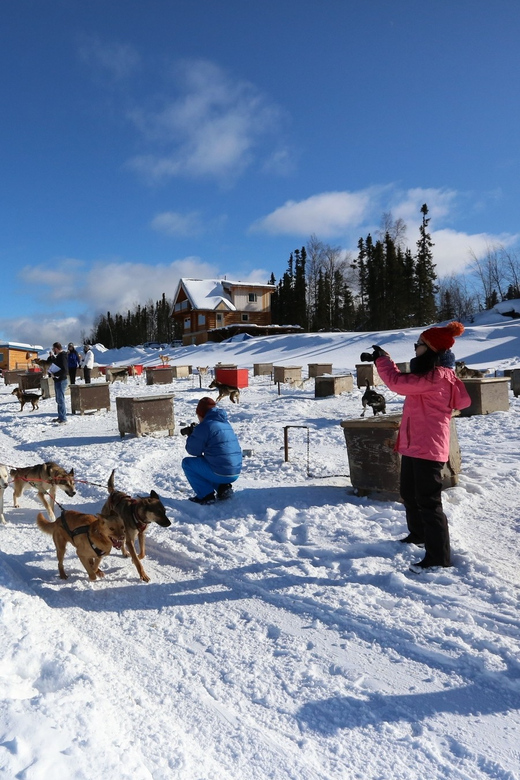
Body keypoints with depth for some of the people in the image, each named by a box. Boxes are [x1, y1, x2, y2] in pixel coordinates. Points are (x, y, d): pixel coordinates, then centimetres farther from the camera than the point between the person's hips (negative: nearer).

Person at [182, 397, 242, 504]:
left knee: (187, 463, 9)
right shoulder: (226, 423, 14)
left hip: (220, 474, -8)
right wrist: (196, 433, 21)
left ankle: (206, 495, 2)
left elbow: (193, 450, -2)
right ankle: (223, 487, 13)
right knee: (203, 461, 32)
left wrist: (191, 435, 17)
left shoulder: (203, 427, -10)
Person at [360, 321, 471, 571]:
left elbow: (397, 382, -26)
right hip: (413, 445, 11)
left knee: (428, 501, -6)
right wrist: (378, 360, 11)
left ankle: (439, 556, 3)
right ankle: (418, 534, 42)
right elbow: (404, 381, 22)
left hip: (428, 448, -11)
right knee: (409, 494, 23)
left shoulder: (436, 377, -20)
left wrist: (382, 358, -11)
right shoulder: (428, 374, 14)